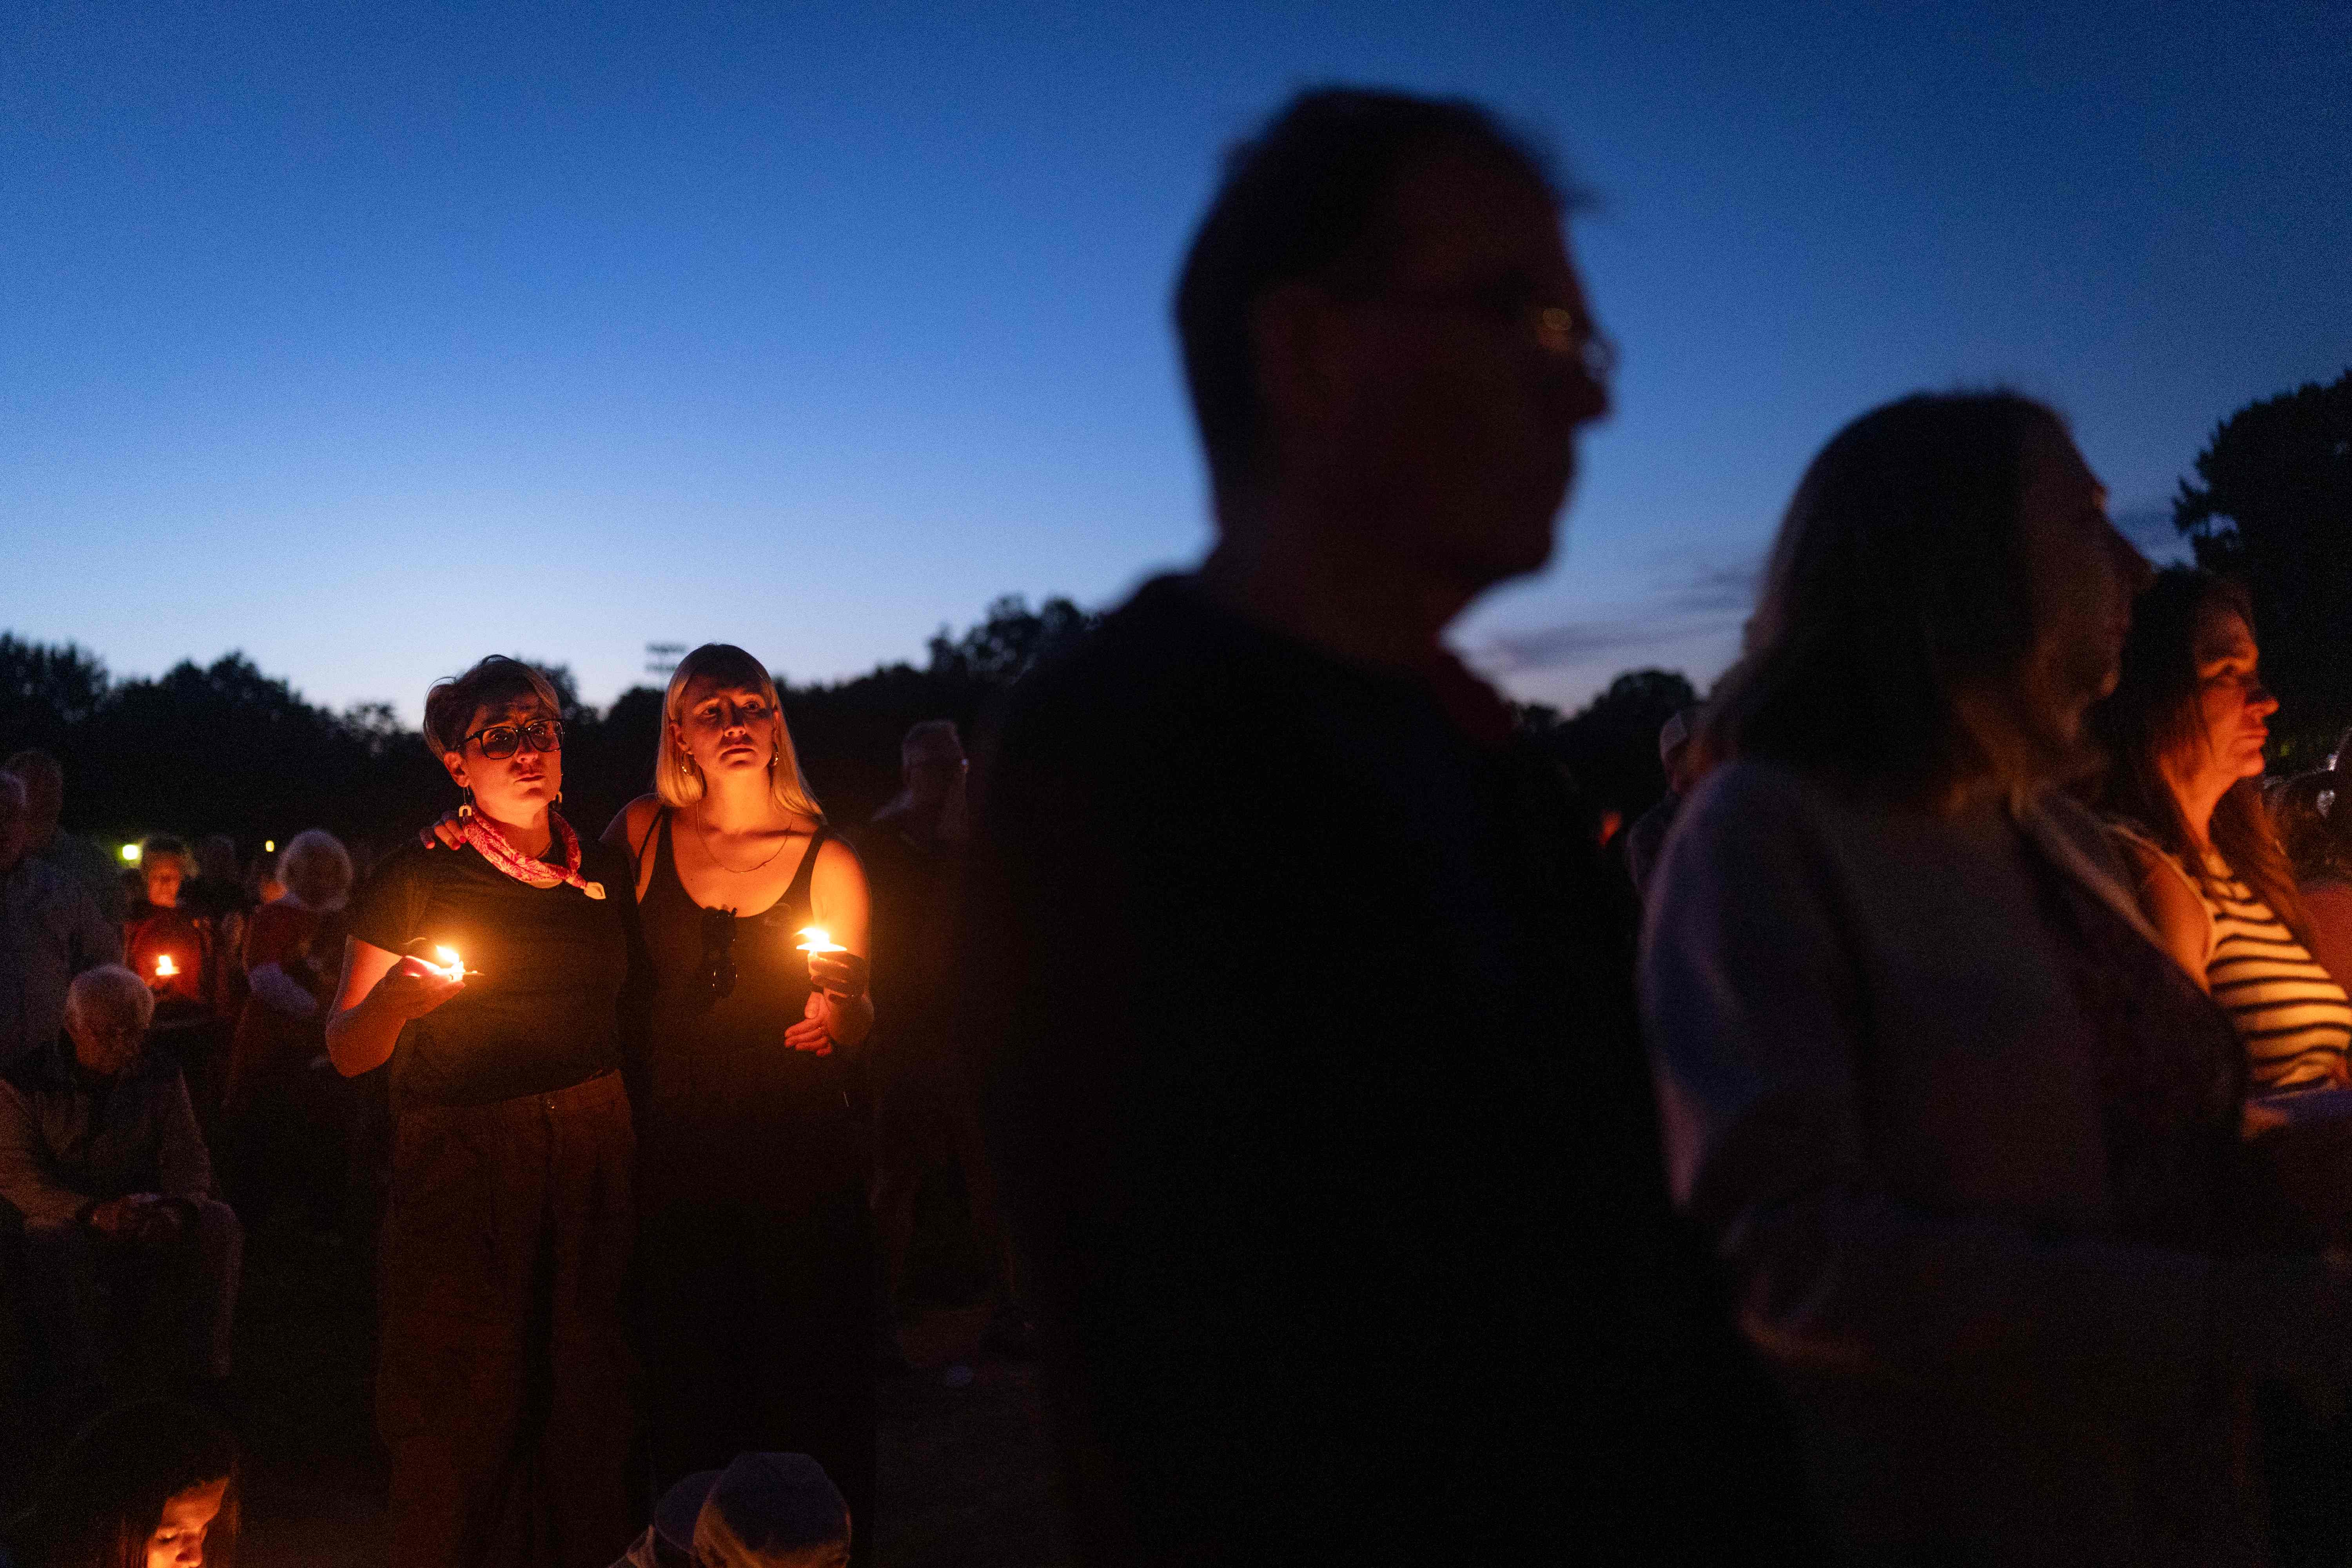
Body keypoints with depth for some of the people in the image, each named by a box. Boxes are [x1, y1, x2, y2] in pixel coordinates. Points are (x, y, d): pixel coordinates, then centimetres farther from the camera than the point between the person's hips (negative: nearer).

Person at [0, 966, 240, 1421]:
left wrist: (178, 1207, -24)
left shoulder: (160, 1077, 6)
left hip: (143, 1219, 3)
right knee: (58, 1247, -37)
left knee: (217, 1225, -22)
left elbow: (188, 1157, 1)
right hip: (62, 1217, -3)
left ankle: (198, 1375, -16)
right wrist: (93, 1212, -30)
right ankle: (84, 1392, -25)